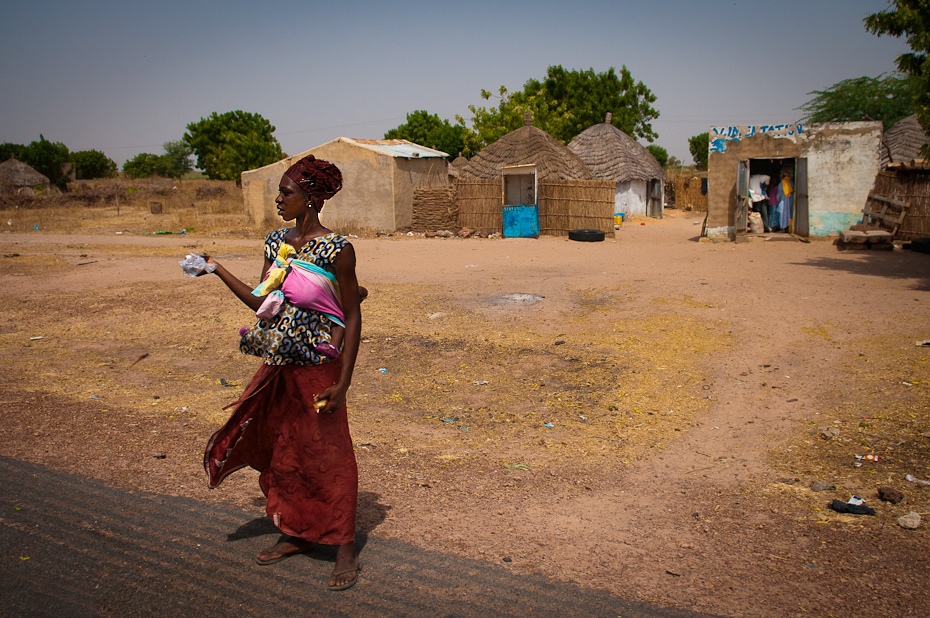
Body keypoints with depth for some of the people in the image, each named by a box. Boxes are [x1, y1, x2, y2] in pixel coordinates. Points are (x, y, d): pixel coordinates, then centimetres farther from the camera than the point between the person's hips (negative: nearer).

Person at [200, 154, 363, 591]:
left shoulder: (336, 250, -14)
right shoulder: (277, 242, 6)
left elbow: (352, 317, -12)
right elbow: (261, 302, 10)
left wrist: (342, 383, -15)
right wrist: (216, 269, 9)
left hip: (317, 369, -7)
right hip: (278, 366, 7)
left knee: (328, 455, 1)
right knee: (283, 453, 16)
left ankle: (345, 549, 15)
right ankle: (297, 532, 34)